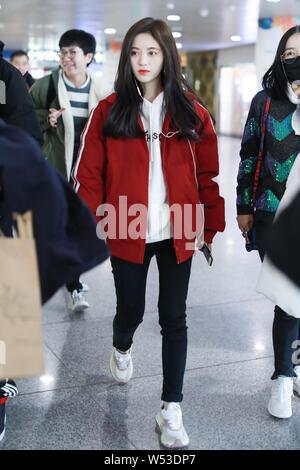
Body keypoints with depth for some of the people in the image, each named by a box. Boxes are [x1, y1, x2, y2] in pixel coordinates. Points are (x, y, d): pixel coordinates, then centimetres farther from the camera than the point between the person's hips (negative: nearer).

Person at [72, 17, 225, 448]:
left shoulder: (191, 112, 0)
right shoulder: (109, 111, -3)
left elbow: (208, 175, 2)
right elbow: (89, 174, -2)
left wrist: (213, 227, 1)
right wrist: (94, 225, -8)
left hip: (177, 235, 1)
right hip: (127, 233, 0)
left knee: (174, 319, 6)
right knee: (130, 311, 14)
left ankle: (171, 411, 19)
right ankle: (122, 349, 51)